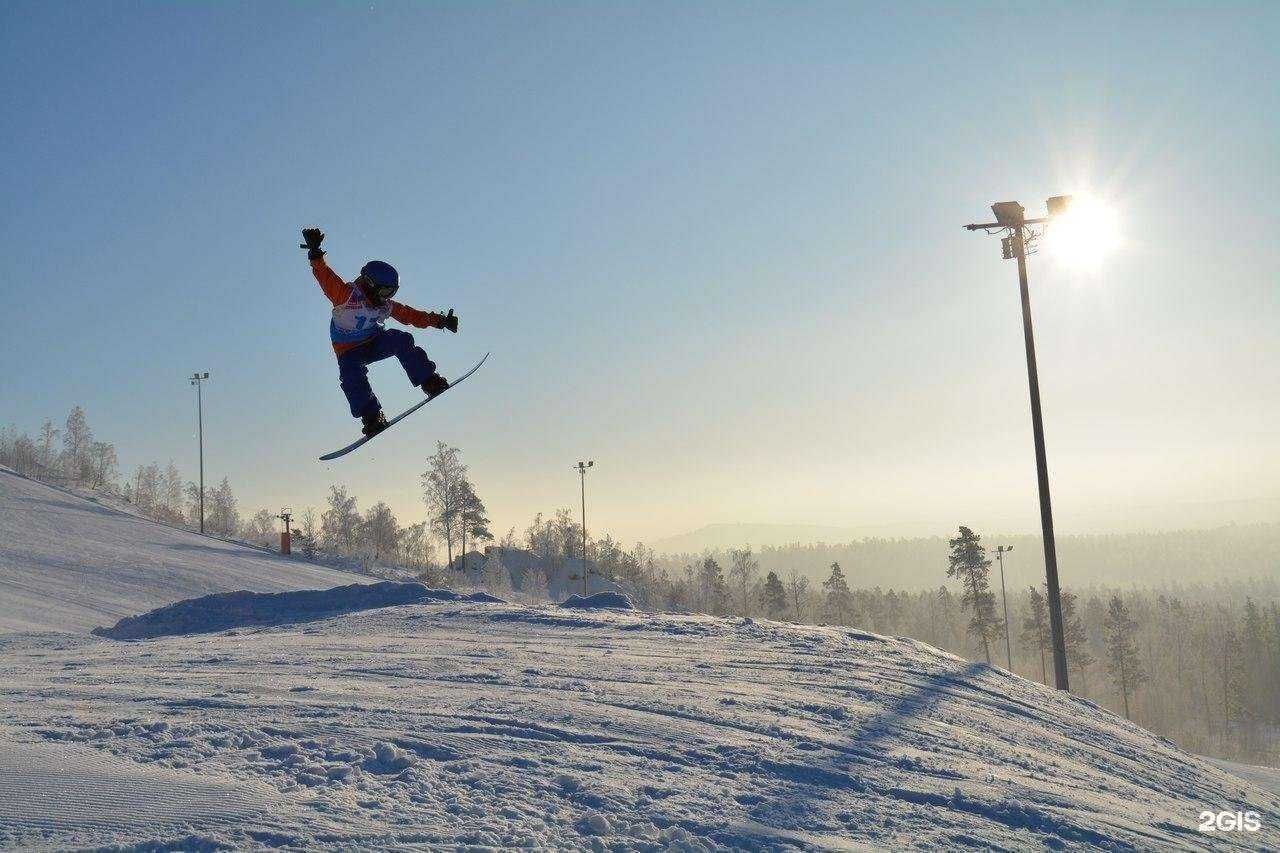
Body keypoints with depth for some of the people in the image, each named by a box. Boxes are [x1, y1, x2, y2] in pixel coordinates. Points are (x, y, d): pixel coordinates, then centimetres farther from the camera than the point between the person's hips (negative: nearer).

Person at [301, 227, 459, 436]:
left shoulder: (385, 305, 0)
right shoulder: (346, 295, -19)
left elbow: (412, 315, 9)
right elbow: (325, 276, -30)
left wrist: (439, 320, 6)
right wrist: (315, 254, -46)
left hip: (374, 343, 4)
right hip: (349, 352, -4)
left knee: (402, 340, -20)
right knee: (353, 379, -31)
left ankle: (429, 382, -21)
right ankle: (371, 417, -25)